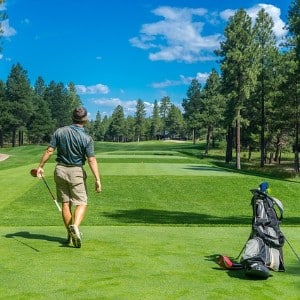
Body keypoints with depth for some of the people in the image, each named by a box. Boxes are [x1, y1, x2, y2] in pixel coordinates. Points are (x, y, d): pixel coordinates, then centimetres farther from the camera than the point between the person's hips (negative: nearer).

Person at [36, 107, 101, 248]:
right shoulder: (87, 138, -11)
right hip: (77, 172, -3)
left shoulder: (60, 131, -3)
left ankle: (70, 234, 15)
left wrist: (40, 166, 5)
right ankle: (75, 226, -24)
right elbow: (92, 160, -15)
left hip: (60, 170, 3)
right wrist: (97, 179, -14)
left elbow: (49, 150, -4)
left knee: (65, 203, 11)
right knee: (81, 203, 2)